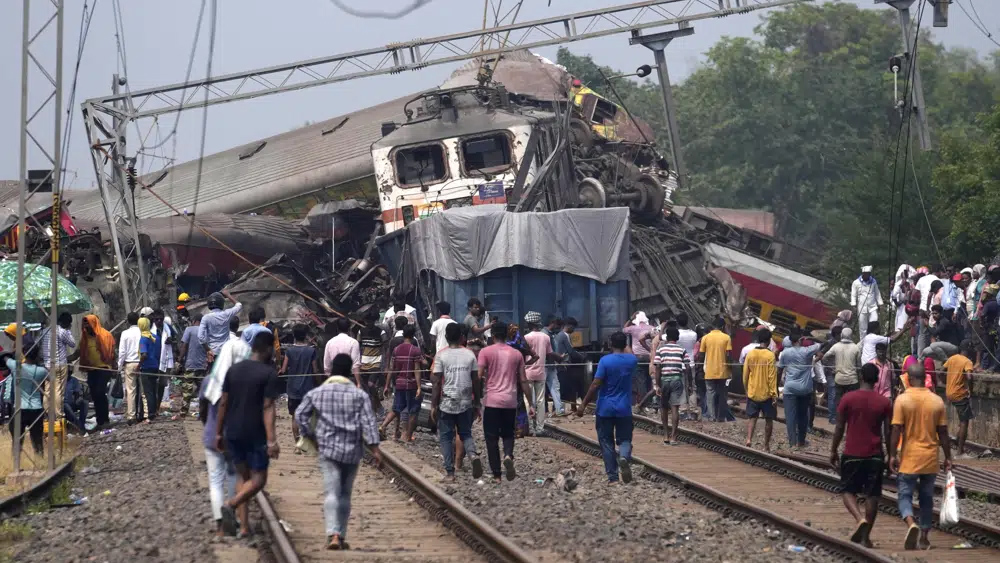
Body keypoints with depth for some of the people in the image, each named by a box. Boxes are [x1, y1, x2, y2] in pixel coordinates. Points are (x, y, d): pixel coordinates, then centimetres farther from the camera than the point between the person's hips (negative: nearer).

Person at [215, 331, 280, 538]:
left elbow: (223, 403, 7)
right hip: (255, 435, -5)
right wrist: (271, 440, -19)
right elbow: (268, 408, -16)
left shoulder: (233, 370, 6)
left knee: (242, 475, 15)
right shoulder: (269, 373, -10)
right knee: (258, 479, 5)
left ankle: (244, 526, 9)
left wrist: (219, 433, 15)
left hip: (233, 433, 5)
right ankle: (231, 504, -21)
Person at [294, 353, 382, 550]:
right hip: (352, 451, 1)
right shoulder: (359, 395, 0)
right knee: (345, 494, 14)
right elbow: (368, 423, -5)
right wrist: (375, 449, -6)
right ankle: (342, 536, 18)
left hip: (328, 448, -1)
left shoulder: (316, 393, 2)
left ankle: (333, 534, -24)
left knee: (331, 493, -7)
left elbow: (300, 415, 3)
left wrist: (311, 436, 15)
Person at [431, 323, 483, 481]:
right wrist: (476, 404, 12)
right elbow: (476, 380, 4)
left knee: (446, 437, 8)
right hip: (466, 403, 3)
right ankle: (473, 455, -13)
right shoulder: (469, 354, 1)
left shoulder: (441, 355, -7)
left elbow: (437, 382, -8)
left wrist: (434, 406, -2)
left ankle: (450, 472, 5)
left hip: (446, 403, -3)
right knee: (466, 434, 16)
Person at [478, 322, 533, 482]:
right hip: (510, 401, 3)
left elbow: (479, 377, -10)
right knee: (508, 434, 17)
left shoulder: (486, 352, -3)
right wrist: (530, 404, 11)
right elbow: (523, 381, 7)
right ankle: (508, 456, -14)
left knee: (492, 438, 5)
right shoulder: (517, 354, 7)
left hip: (491, 401, -3)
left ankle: (496, 475, 4)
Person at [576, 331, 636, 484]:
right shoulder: (632, 360, 0)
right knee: (624, 439, 9)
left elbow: (595, 385, -15)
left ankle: (612, 476, 5)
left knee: (606, 442, 7)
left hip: (605, 409, -3)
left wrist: (584, 405, -11)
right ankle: (624, 457, -25)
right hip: (624, 409, 3)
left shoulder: (605, 361, -12)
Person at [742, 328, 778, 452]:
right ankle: (766, 445, 11)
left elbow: (745, 375, 4)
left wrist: (746, 389, 17)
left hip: (752, 393, 3)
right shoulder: (770, 355, -12)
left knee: (752, 417, 8)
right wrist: (774, 395, -9)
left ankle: (749, 438, -14)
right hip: (766, 394, -3)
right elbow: (772, 377, -13)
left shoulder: (750, 354, -1)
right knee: (768, 419, 8)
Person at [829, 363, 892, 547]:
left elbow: (839, 428, -3)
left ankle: (860, 519, -18)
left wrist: (833, 451, 9)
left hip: (852, 454, -1)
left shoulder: (848, 399, -6)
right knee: (872, 496, 7)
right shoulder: (884, 402, -2)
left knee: (848, 491, 9)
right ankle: (865, 536, 8)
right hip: (875, 456, 1)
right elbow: (888, 432, 1)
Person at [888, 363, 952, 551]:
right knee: (927, 498, 14)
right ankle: (924, 538, 18)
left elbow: (896, 430, -12)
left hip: (909, 458, -3)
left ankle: (911, 523, -25)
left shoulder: (902, 400, -10)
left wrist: (892, 455, -6)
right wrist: (948, 457, 9)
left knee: (905, 495, 3)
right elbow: (943, 432, 2)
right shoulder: (937, 401, -1)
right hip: (931, 458, 3)